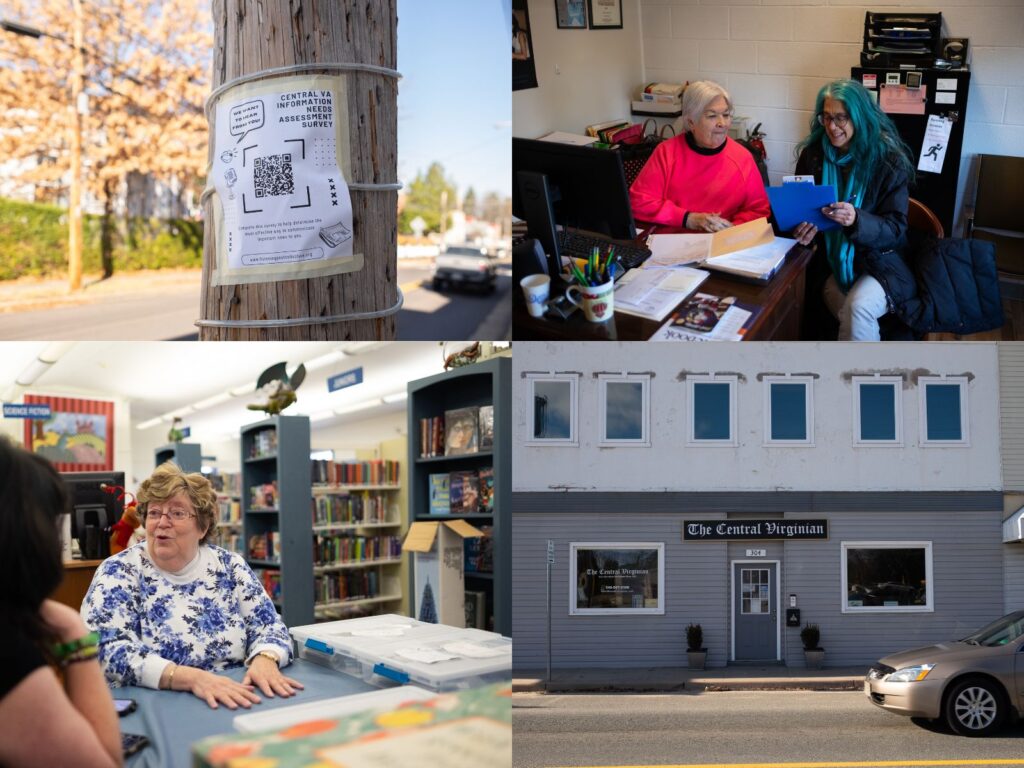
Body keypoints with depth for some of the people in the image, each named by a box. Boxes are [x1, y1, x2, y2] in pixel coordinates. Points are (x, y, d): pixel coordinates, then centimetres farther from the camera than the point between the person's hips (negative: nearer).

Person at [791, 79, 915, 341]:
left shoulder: (889, 161, -8)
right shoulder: (813, 155, 2)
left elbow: (895, 229, -9)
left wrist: (856, 220, -30)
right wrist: (802, 227, -15)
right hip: (831, 264, 2)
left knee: (858, 308, -31)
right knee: (852, 319, -26)